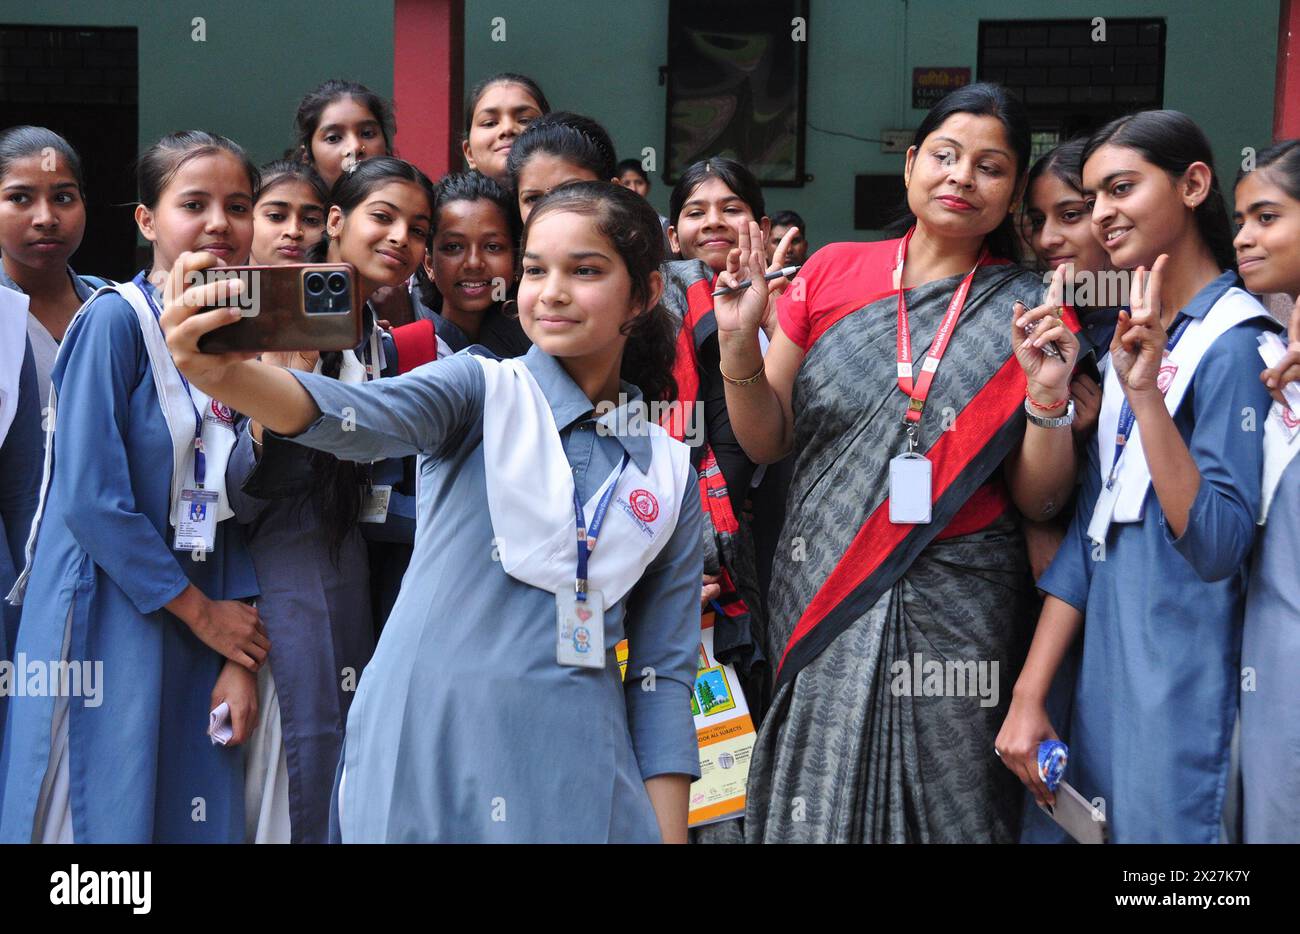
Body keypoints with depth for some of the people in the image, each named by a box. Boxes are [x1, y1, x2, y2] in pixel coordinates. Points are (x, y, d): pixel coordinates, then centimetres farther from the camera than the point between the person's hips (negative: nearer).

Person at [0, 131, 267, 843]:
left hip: (206, 622, 6)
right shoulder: (116, 319, -10)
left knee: (201, 816, 8)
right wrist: (200, 611, -9)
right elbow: (91, 498, -17)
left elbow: (236, 509, 9)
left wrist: (240, 656, 0)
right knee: (106, 812, -1)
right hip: (110, 625, -6)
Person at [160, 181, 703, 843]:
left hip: (576, 786, 2)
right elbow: (360, 418, -21)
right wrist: (222, 376, -40)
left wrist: (668, 832, 1)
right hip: (427, 759, -2)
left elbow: (665, 670, 8)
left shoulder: (670, 473, 8)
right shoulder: (481, 391, 0)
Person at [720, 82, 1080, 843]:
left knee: (945, 813, 6)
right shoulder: (832, 273, 3)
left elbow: (1039, 501, 0)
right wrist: (739, 344, -10)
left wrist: (1048, 395, -17)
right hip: (819, 602, 1)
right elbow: (768, 442, 6)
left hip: (954, 616, -1)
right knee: (814, 808, 5)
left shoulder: (1029, 313, 0)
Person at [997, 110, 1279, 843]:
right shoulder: (1132, 335, 10)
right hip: (1100, 683, 7)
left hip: (1179, 700, -7)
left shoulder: (1233, 344, -13)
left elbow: (1218, 548, -21)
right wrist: (1030, 695, 4)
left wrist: (1145, 392, -27)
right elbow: (1087, 533, 9)